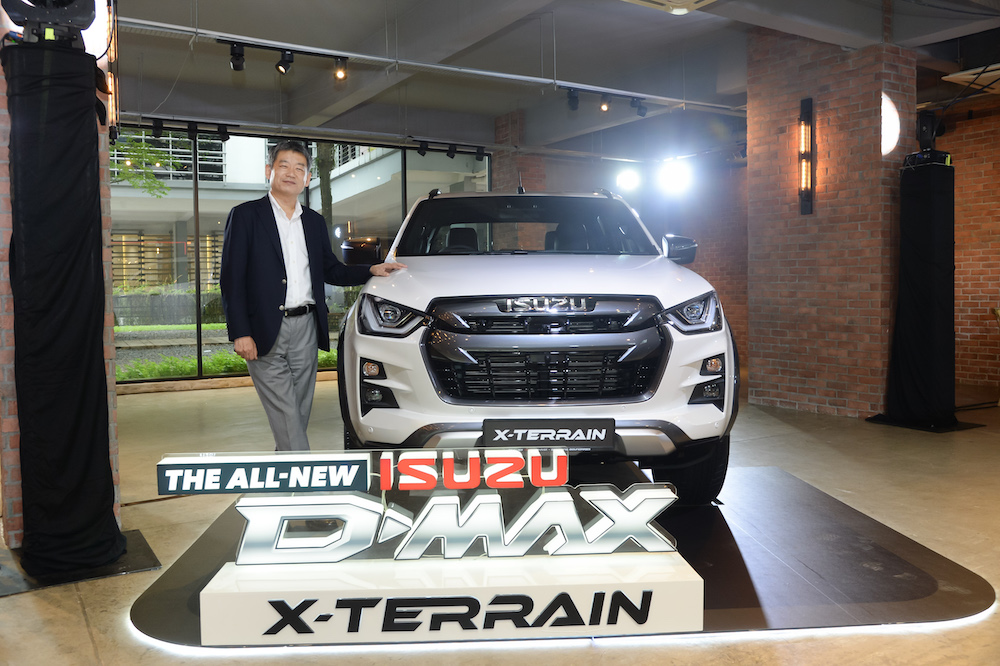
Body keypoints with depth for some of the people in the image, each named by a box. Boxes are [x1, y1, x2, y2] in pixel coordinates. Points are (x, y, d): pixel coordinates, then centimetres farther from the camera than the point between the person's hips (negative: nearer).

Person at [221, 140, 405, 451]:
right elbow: (232, 279, -5)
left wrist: (371, 270, 6)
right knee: (286, 417, -9)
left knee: (299, 413, 9)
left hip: (306, 331, 5)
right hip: (265, 333, -5)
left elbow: (332, 271, 22)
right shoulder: (245, 215, 0)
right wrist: (240, 333, -13)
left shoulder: (315, 222, 16)